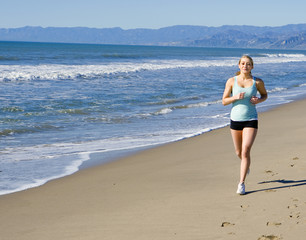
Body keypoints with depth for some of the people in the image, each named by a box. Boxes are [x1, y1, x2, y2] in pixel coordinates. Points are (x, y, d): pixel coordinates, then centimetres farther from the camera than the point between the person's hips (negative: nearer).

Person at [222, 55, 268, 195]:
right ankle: (246, 165, 50)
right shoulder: (231, 81, -2)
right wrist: (235, 97, -18)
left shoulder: (257, 82, -2)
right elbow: (224, 101, 1)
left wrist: (258, 100, -7)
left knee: (245, 151, -14)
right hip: (235, 120, 2)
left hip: (251, 121, -2)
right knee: (239, 152, 14)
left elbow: (264, 95, 15)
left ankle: (241, 183, -6)